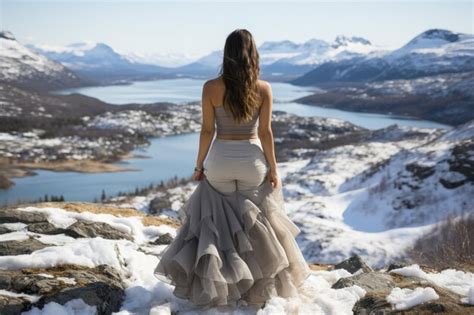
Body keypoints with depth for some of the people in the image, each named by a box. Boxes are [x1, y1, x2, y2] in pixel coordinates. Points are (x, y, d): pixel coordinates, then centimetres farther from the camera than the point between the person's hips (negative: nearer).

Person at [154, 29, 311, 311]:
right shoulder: (264, 89, -8)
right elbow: (265, 132, -6)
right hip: (252, 159, 0)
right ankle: (259, 285, 28)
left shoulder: (211, 87, -9)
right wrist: (273, 169, 4)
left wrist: (199, 165, 6)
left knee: (219, 222, 20)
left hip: (220, 159, 0)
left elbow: (207, 131, -6)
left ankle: (217, 285, 22)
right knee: (254, 223, 20)